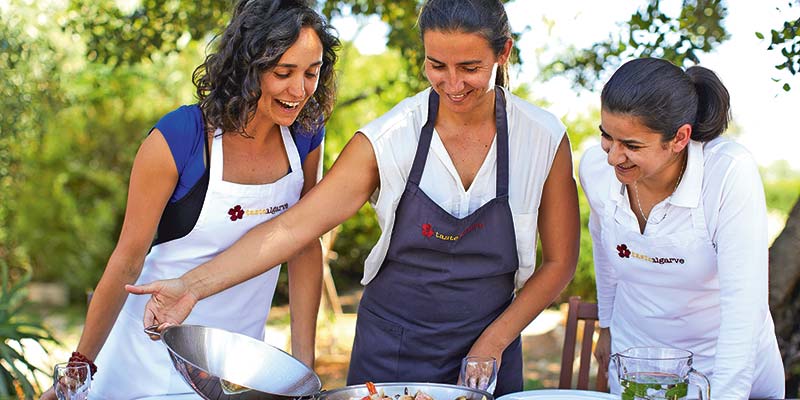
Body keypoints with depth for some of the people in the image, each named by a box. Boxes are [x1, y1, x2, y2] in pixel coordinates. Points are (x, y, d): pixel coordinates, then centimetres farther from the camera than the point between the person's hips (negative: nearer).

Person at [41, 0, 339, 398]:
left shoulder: (304, 133, -9)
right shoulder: (177, 139, -23)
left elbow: (304, 245, -1)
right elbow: (128, 259, -15)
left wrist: (304, 361, -3)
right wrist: (80, 366, -10)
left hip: (243, 347, 4)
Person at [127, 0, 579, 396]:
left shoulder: (544, 138, -8)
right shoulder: (386, 139, -12)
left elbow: (559, 262, 0)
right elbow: (293, 226, -14)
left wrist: (492, 344, -7)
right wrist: (192, 286, -23)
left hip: (489, 355, 1)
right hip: (389, 351, 0)